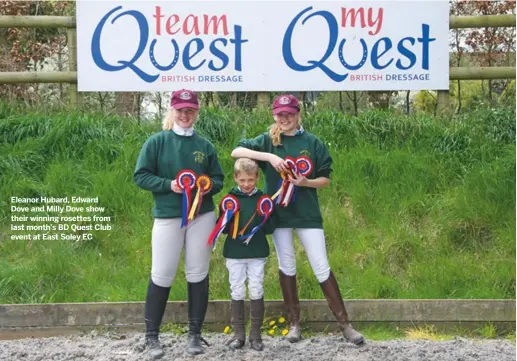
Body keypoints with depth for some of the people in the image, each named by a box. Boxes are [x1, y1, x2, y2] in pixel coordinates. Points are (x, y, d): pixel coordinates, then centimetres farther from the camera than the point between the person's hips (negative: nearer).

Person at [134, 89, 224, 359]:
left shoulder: (204, 145, 7)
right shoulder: (157, 142, -1)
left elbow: (218, 179, 12)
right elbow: (141, 176, -3)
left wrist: (207, 187, -10)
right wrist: (169, 185, -17)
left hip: (202, 217, 3)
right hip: (167, 217, -3)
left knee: (198, 275, 7)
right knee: (162, 276, -1)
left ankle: (195, 334, 18)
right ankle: (151, 336, 12)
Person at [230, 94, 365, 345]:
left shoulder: (312, 142, 0)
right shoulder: (267, 141, 0)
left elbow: (326, 179, 2)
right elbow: (236, 152, -12)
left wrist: (306, 182, -19)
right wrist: (269, 157, -23)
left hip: (307, 213, -1)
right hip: (278, 213, 1)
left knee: (322, 269, -1)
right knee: (286, 267, 9)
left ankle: (344, 324, 6)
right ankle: (294, 323, 21)